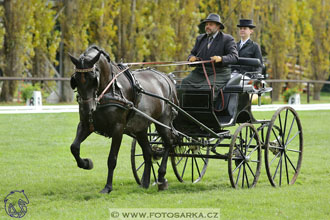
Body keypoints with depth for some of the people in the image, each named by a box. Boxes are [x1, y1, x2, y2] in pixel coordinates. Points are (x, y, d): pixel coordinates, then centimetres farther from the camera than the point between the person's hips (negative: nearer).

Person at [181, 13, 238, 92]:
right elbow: (193, 53, 22)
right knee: (185, 83, -23)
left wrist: (221, 58, -29)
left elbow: (234, 56, -8)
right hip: (199, 72, 5)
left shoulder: (227, 39, 2)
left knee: (207, 88, -33)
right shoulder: (200, 38, 21)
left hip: (218, 73, -5)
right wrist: (191, 58, -5)